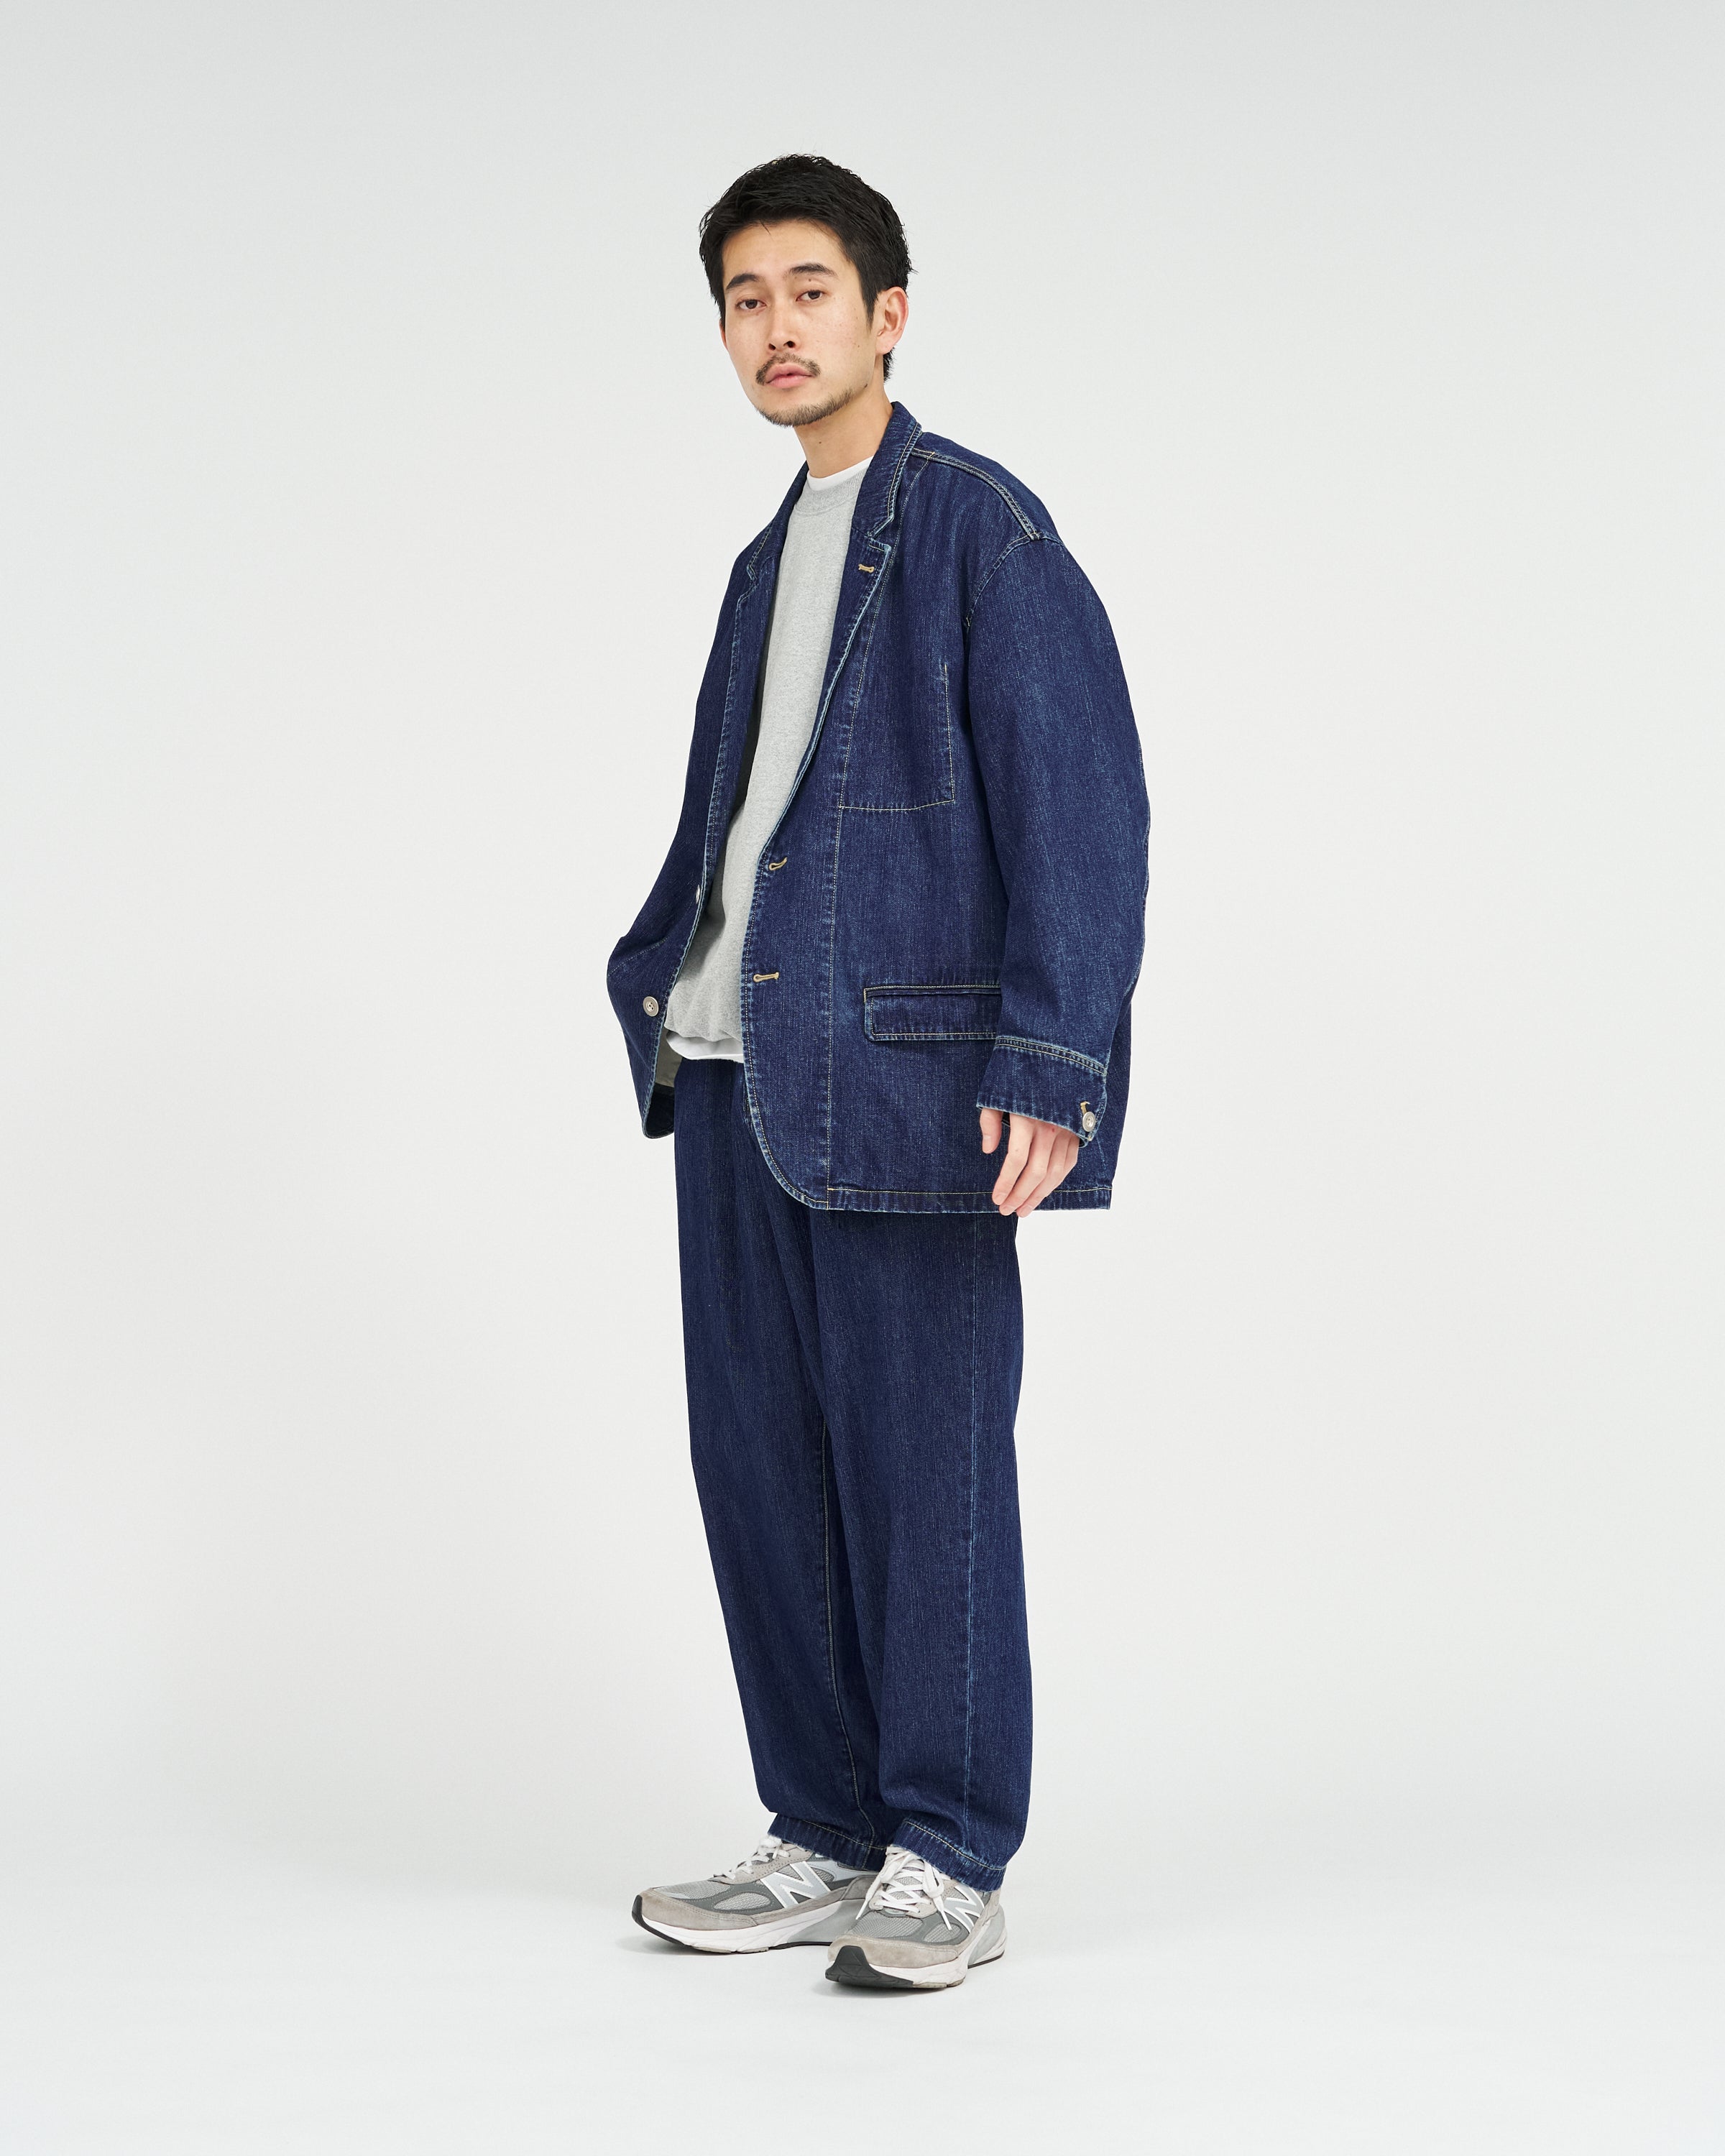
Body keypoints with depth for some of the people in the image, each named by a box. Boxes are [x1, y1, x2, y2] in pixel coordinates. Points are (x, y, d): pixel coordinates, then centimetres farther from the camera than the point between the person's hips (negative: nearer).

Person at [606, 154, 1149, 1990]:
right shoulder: (769, 562, 20)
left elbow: (1084, 806, -11)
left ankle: (949, 1869, 9)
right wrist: (660, 982, 9)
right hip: (739, 1070, 8)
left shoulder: (982, 531, -4)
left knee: (919, 1465, -2)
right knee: (759, 1458, 10)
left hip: (905, 1074, -8)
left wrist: (1049, 1067, -19)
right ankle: (827, 1839, 21)